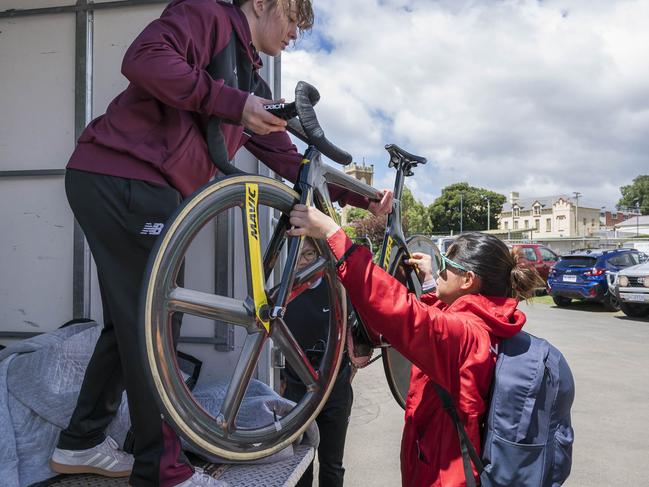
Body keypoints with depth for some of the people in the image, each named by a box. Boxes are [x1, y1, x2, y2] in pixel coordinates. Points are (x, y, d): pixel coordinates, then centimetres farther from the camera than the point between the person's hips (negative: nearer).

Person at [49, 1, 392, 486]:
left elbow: (290, 162, 20)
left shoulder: (252, 85, 23)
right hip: (123, 178, -9)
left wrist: (359, 196, 15)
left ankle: (81, 443, 31)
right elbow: (144, 58, -19)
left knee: (133, 320, 15)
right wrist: (235, 103, -19)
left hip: (140, 189, 9)